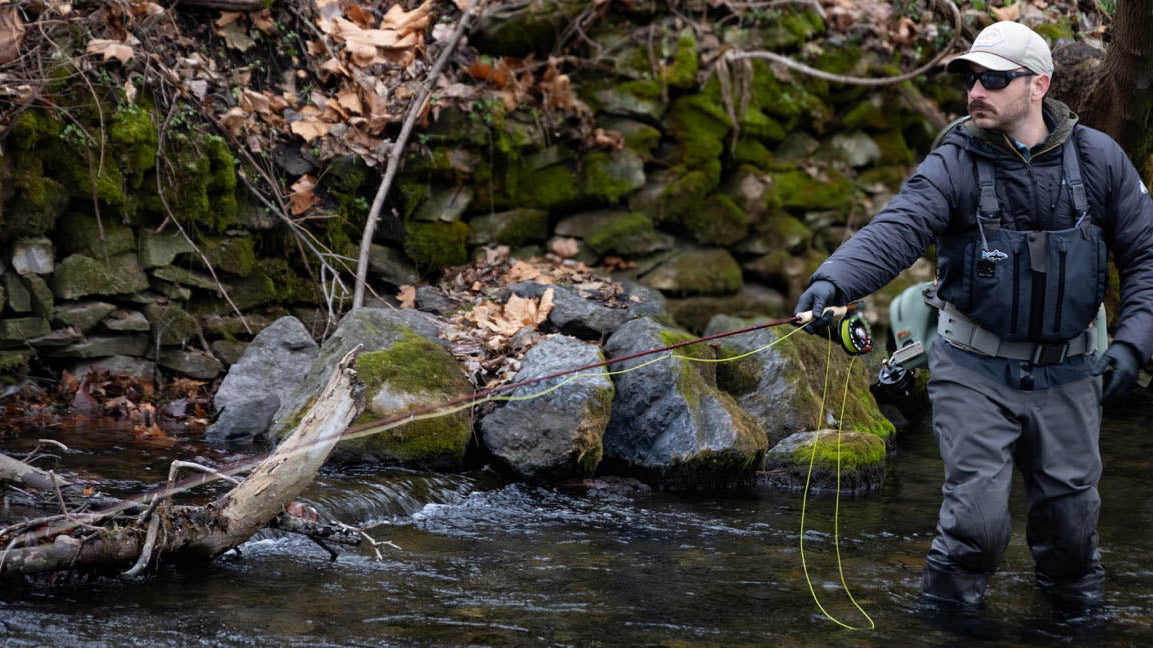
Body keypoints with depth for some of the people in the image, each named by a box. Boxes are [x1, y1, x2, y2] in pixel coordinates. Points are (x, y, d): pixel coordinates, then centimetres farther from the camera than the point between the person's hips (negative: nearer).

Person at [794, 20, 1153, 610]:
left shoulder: (1098, 160, -4)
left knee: (1071, 513, 10)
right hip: (975, 369, -2)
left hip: (1065, 376, 2)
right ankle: (944, 610, 15)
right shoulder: (954, 165, -12)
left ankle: (1078, 601, 39)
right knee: (977, 515, -11)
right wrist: (832, 280, -47)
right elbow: (895, 230, -28)